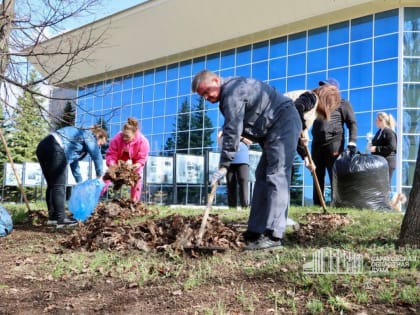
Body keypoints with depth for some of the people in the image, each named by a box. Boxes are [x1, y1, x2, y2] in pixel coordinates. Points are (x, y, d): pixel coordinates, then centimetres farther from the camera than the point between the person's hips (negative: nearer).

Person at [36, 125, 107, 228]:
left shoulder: (80, 135, 33)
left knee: (52, 185, 13)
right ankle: (61, 219, -7)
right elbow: (97, 157, 1)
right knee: (59, 185, -7)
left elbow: (73, 161, 37)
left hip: (43, 146, 10)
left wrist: (80, 183, 40)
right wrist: (99, 176, 15)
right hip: (54, 148, -10)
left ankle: (53, 216, 16)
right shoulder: (89, 136, 8)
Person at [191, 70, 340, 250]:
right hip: (274, 130, 11)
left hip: (283, 123, -11)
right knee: (262, 177, 7)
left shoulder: (232, 92, -16)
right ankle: (255, 234, 7)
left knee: (276, 177, -18)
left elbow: (232, 131, -20)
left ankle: (273, 236, -23)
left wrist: (224, 165, -16)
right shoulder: (230, 92, 18)